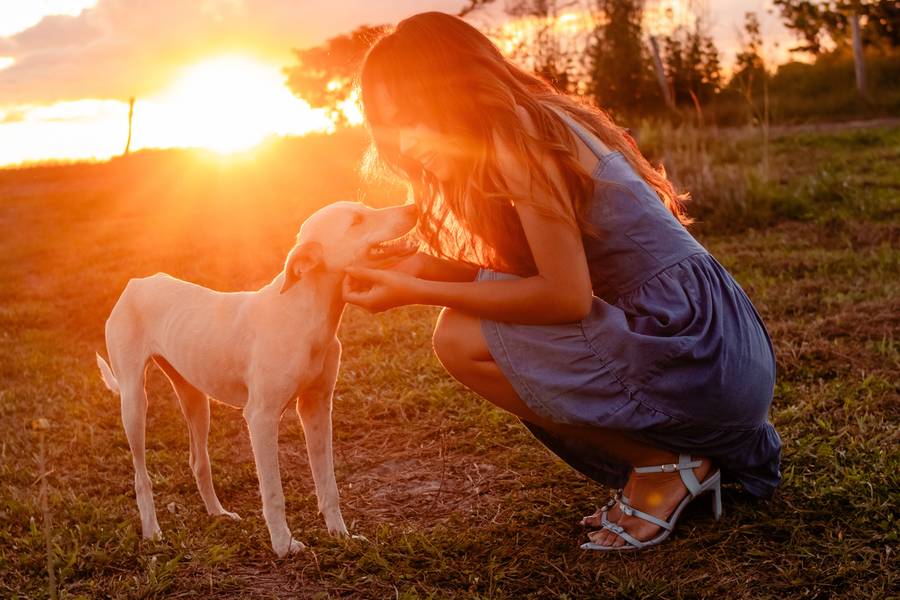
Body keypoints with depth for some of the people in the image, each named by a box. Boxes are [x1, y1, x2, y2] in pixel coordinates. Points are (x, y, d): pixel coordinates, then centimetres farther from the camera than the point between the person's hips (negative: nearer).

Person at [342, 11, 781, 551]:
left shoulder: (517, 133, -14)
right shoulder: (533, 126, 14)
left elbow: (565, 294, -21)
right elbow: (535, 277, 12)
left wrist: (417, 293, -15)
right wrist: (423, 267, 2)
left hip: (693, 347, -10)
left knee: (462, 338, -14)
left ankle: (663, 466, -3)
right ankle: (691, 453, 14)